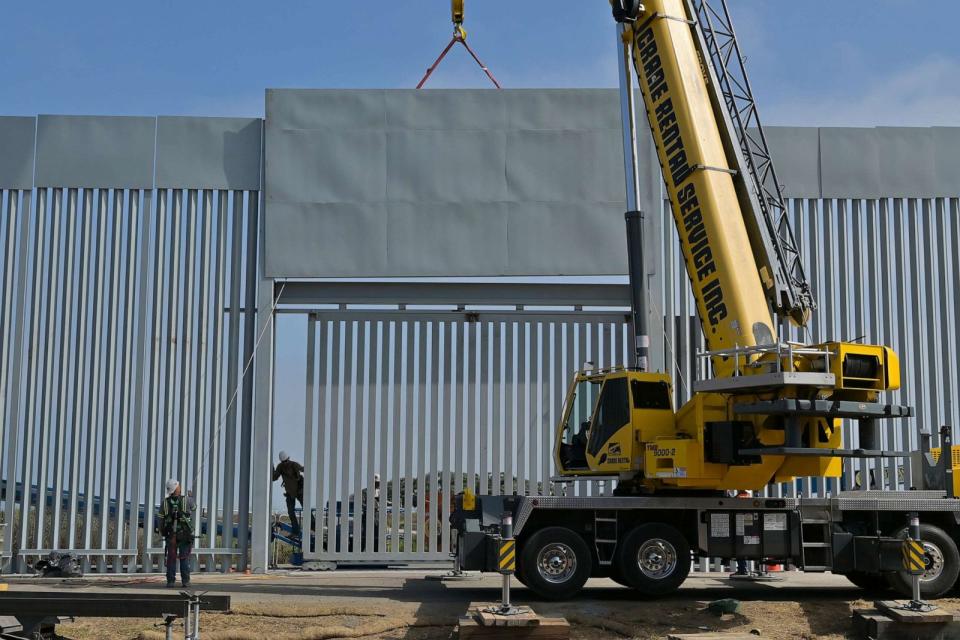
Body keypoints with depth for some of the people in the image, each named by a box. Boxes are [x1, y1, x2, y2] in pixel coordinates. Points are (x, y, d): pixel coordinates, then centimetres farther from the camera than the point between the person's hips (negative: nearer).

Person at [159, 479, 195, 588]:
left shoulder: (164, 503, -2)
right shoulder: (186, 500, -6)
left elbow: (161, 520, 2)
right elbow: (194, 507, 16)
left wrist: (162, 534, 15)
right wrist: (191, 497, 35)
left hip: (171, 534, 1)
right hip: (185, 534, -1)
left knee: (171, 558, 5)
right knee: (184, 558, 3)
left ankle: (171, 581, 3)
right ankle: (185, 581, 2)